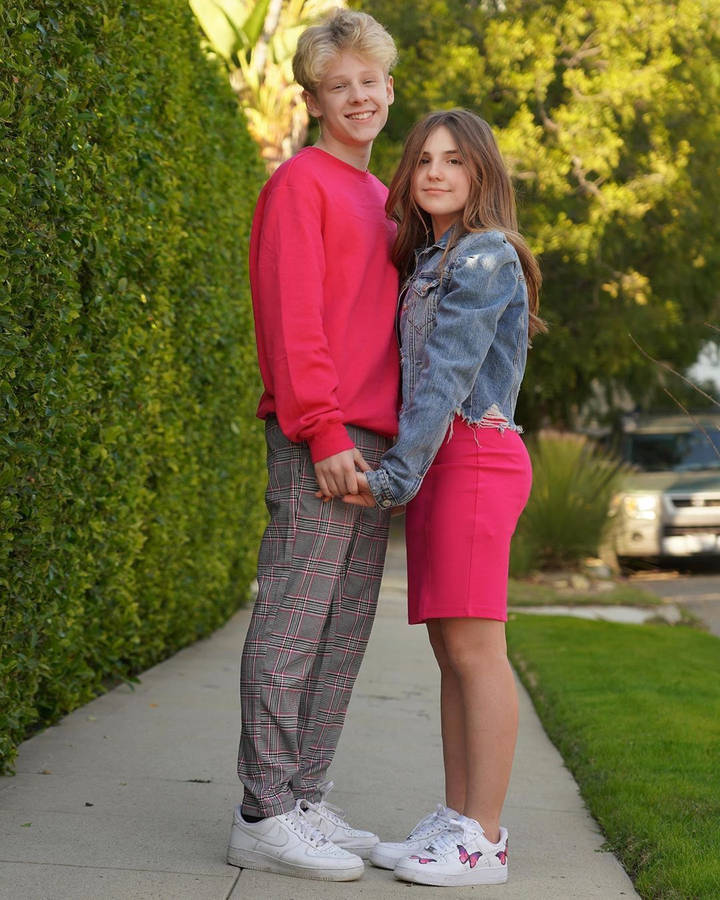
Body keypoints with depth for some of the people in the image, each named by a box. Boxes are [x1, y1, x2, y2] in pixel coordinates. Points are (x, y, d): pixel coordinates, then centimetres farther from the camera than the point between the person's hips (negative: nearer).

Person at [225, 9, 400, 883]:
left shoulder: (380, 198, 23)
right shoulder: (300, 182, -2)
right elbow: (291, 317, -11)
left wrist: (400, 437, 14)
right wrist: (323, 430, -17)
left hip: (374, 443, 8)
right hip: (320, 438, -8)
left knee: (344, 632, 8)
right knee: (293, 622, -7)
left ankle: (306, 802, 13)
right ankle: (264, 814, -3)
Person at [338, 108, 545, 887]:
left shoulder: (485, 256, -6)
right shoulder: (425, 261, 21)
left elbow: (450, 375, -15)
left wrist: (398, 473, -18)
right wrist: (402, 472, 7)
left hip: (474, 456, -9)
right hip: (433, 462, 9)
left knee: (473, 645, -8)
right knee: (449, 647, 8)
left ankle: (484, 840, -5)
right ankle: (455, 818, 14)